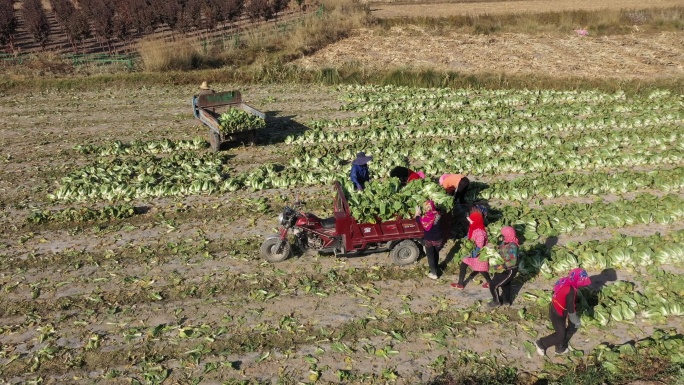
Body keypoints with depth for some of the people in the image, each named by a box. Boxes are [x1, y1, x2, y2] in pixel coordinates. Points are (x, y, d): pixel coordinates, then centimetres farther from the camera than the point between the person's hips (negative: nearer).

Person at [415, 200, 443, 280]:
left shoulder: (426, 217, -26)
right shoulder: (438, 214, -10)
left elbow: (418, 220, -8)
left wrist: (417, 213, 10)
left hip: (429, 240, -5)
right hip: (438, 239, 5)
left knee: (430, 256, 12)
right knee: (436, 254, 25)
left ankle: (434, 273, 19)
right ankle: (436, 268, 43)